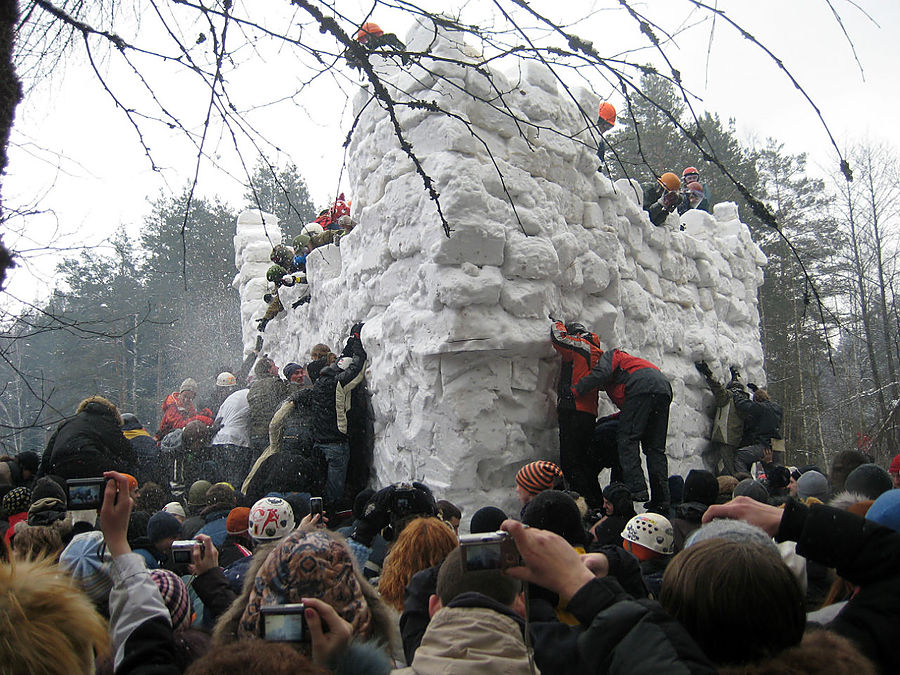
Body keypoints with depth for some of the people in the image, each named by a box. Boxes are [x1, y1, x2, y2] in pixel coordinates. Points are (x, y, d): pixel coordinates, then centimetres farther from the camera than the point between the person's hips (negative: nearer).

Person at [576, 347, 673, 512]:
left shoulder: (609, 355, 23)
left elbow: (602, 373, -4)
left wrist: (575, 390, 1)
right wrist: (618, 416, 25)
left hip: (642, 387, -8)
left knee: (627, 439, -7)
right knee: (655, 448, 8)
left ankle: (636, 487, -20)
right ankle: (661, 500, 3)